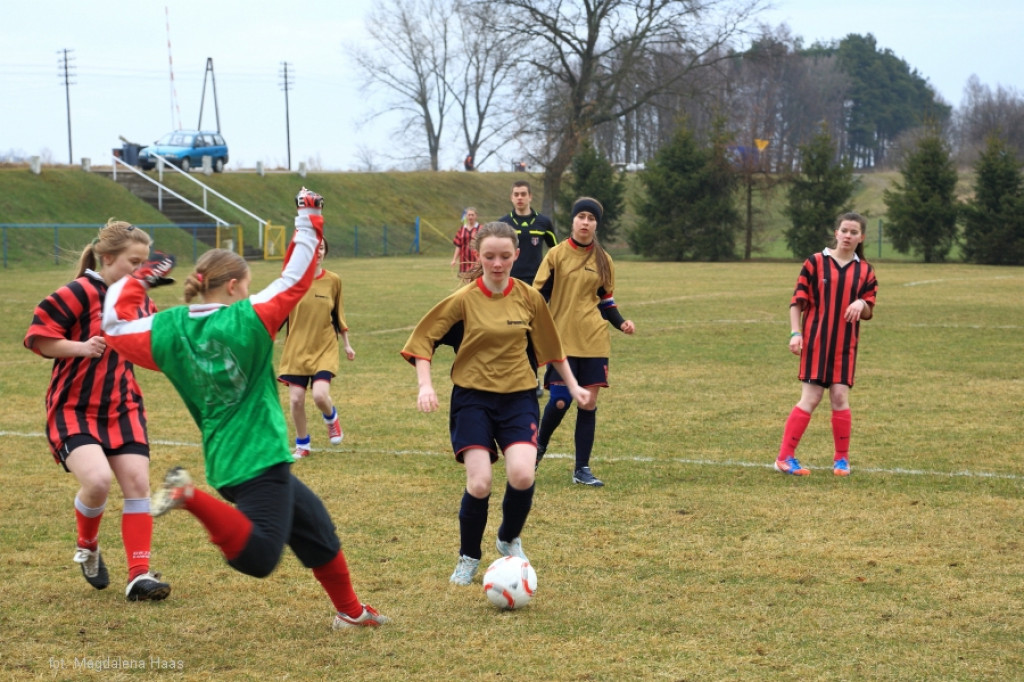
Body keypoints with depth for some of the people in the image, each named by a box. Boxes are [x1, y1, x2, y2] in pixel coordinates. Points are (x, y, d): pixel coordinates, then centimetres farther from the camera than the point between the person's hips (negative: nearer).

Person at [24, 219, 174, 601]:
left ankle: (139, 575, -2)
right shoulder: (79, 294, -14)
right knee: (97, 479, -23)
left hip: (122, 408, 6)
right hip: (73, 408, -6)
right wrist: (81, 347, -25)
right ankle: (87, 548, 8)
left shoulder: (139, 300, 6)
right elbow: (38, 337, -13)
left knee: (137, 482, -6)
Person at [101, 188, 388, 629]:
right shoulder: (248, 319, -12)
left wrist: (134, 283, 28)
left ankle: (349, 610, 27)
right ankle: (192, 497, -26)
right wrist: (308, 222, 8)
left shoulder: (170, 330, 1)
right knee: (258, 556, -15)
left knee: (314, 523, 20)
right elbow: (295, 279, -4)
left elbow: (115, 324, 15)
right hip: (260, 457, -8)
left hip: (225, 458, 8)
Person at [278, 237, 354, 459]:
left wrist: (346, 344, 14)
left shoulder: (333, 281, -1)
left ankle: (331, 417, 20)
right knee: (296, 399, -2)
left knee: (320, 395, -18)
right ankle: (302, 445, 22)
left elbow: (339, 314, 10)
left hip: (325, 349, -1)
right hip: (296, 349, 1)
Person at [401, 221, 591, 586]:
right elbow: (423, 339, -2)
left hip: (518, 396, 2)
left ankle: (509, 539, 13)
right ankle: (469, 557, 12)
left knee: (521, 475, -18)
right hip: (473, 397, -2)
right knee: (479, 483, -14)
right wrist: (425, 385, -13)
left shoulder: (529, 298, 0)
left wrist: (573, 385, 17)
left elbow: (549, 345, 14)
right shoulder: (464, 299, -8)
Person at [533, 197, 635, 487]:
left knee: (589, 402, 1)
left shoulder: (603, 260, 7)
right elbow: (538, 295, 0)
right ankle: (539, 445, 21)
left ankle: (582, 469, 10)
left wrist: (621, 322, -2)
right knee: (560, 401, -10)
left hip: (594, 341, 3)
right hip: (562, 339, -3)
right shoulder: (557, 255, -1)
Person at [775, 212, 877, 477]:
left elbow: (868, 313, 9)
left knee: (840, 397, -3)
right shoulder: (815, 262, -1)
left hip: (845, 345, 3)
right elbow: (797, 301, -1)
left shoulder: (865, 271, 6)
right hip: (815, 341, -3)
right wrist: (795, 333, -11)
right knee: (810, 398, -7)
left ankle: (842, 458, 10)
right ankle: (785, 457, -2)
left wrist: (862, 304, -14)